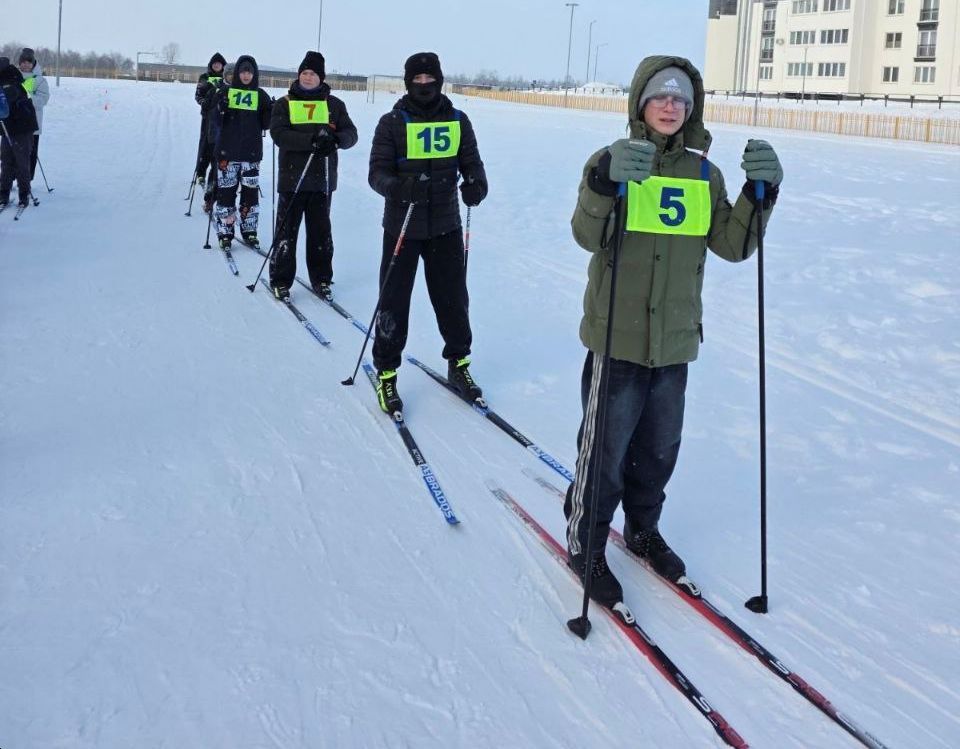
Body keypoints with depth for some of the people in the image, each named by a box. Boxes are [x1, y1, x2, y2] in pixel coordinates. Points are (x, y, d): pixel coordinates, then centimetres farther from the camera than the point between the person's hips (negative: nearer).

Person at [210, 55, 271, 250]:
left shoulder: (261, 96, 6)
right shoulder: (225, 92, 3)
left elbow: (266, 124, 5)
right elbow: (215, 122, 1)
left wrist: (273, 114, -14)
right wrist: (220, 109, -19)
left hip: (252, 153, 1)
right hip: (227, 151, -1)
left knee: (251, 192, 4)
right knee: (226, 191, 0)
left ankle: (249, 231, 16)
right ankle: (225, 233, 8)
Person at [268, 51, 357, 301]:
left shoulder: (334, 104, 9)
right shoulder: (284, 103, 4)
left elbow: (350, 134, 3)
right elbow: (278, 133, -11)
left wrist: (335, 139, -20)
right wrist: (311, 140, -24)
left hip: (322, 178, 1)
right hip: (292, 177, -1)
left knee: (321, 231, 9)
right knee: (286, 231, 2)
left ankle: (321, 278, 20)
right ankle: (280, 280, 11)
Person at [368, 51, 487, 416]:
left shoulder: (458, 121, 5)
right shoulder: (392, 123, -4)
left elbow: (471, 162, 6)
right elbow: (377, 173, -8)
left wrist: (476, 183, -18)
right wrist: (398, 187, -30)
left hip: (446, 225, 3)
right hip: (402, 225, -2)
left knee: (453, 297, 10)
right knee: (394, 300, 1)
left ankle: (458, 364, 29)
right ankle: (386, 372, 15)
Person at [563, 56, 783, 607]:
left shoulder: (704, 175, 7)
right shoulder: (612, 161, -7)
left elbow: (732, 245, 1)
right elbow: (589, 235, -22)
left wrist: (760, 191, -14)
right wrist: (606, 181, -41)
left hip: (675, 339, 5)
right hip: (617, 336, -5)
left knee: (659, 448, 19)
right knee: (605, 450, 4)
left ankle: (643, 529, 40)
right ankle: (586, 545, 21)